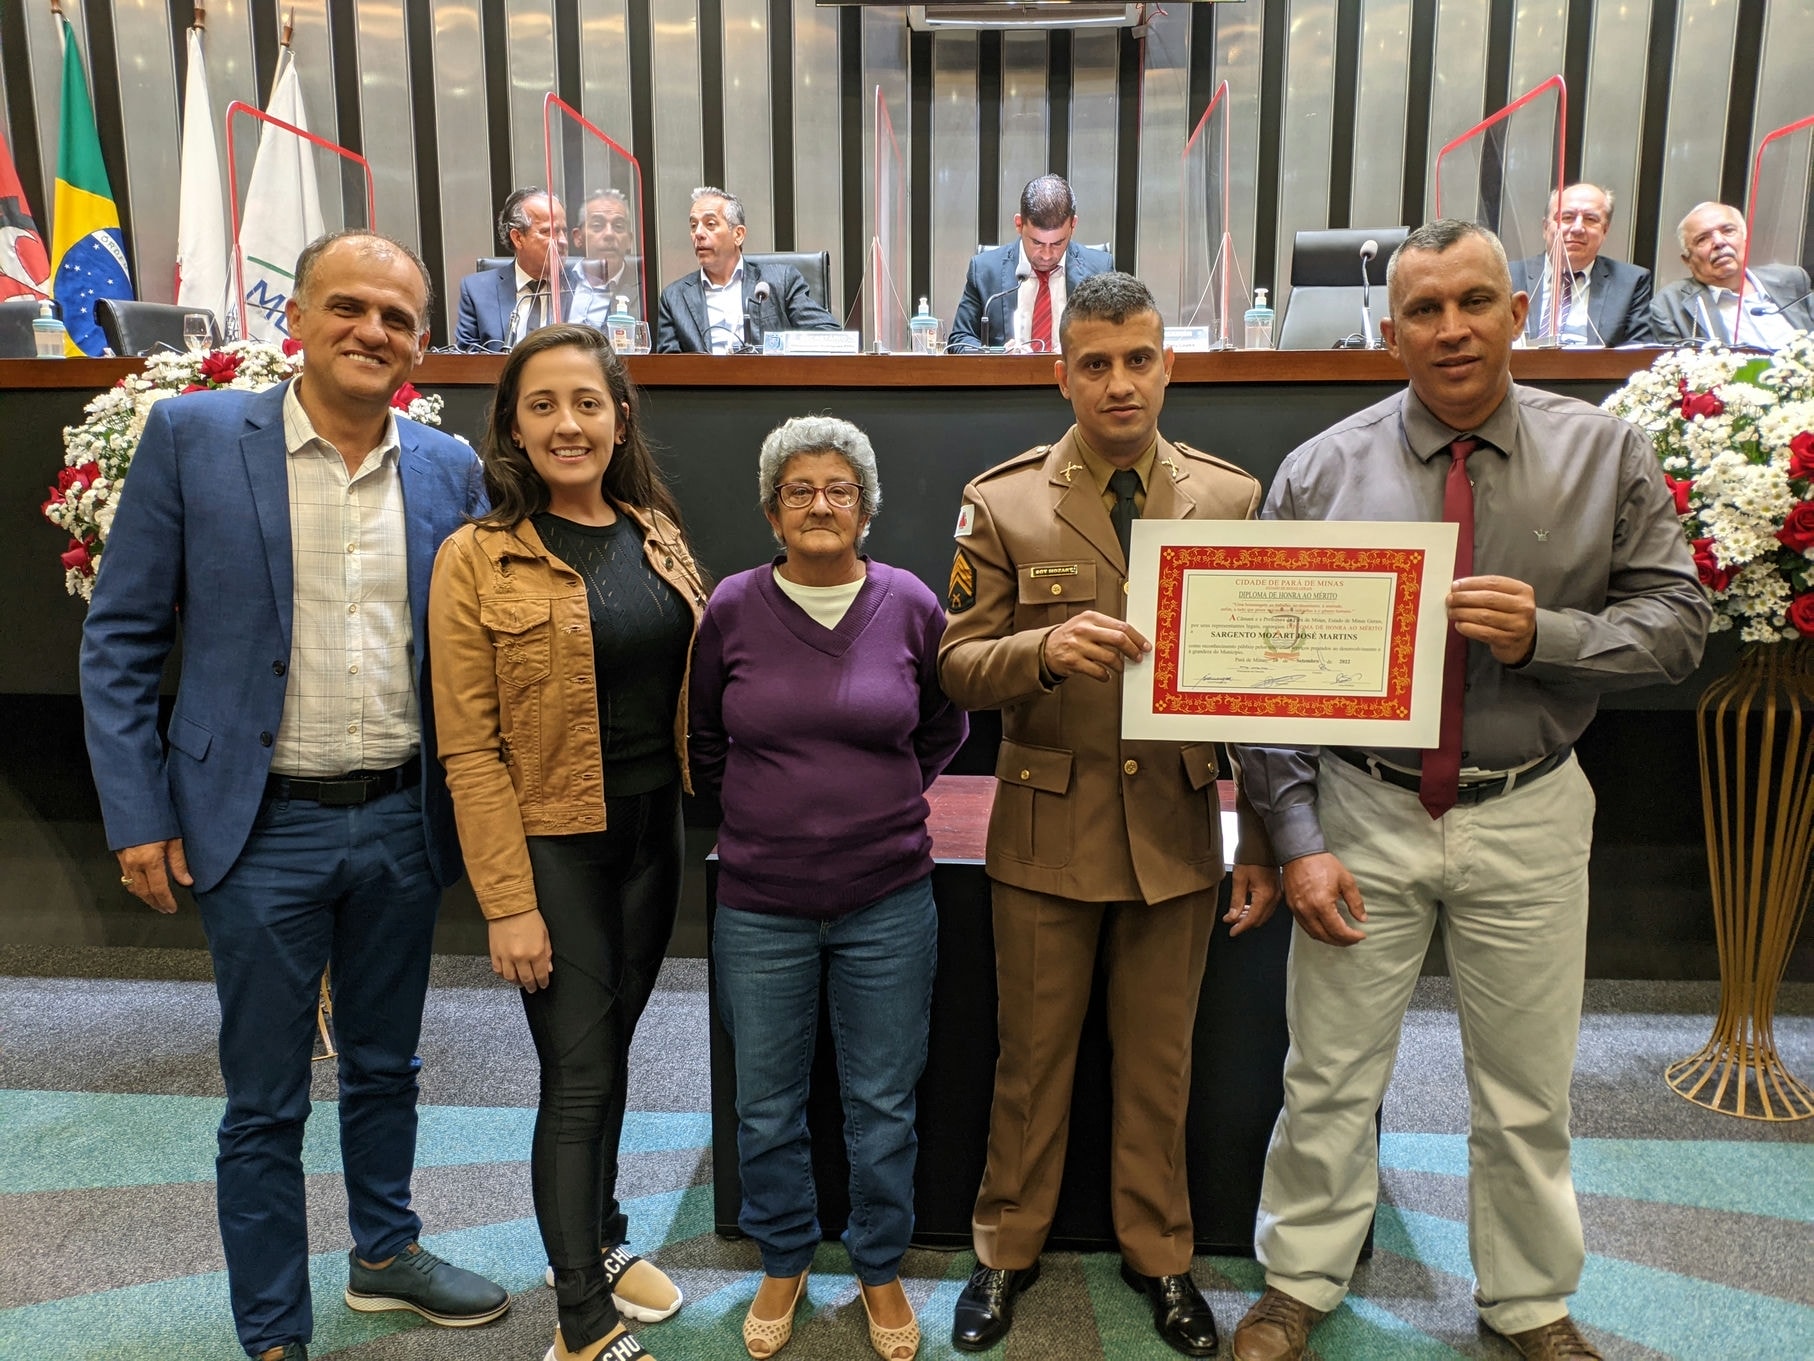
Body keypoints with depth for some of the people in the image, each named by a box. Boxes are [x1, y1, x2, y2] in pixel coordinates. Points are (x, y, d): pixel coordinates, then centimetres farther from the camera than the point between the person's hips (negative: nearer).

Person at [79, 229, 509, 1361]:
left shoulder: (450, 468, 2)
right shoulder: (194, 436, -6)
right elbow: (120, 641, -4)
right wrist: (139, 816, -7)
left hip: (404, 821, 3)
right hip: (265, 830, -3)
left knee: (386, 1065, 21)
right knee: (266, 1102, 10)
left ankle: (387, 1252, 44)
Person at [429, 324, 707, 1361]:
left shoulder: (659, 536, 5)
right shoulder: (478, 558, -11)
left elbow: (692, 685, 13)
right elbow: (471, 748, -13)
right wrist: (508, 903, -14)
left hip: (653, 834, 5)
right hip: (551, 845, -5)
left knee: (610, 1049, 19)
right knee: (579, 1074, 1)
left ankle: (600, 1241, 40)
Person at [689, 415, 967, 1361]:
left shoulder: (910, 604, -4)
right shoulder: (732, 608, -4)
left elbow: (944, 728, 11)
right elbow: (703, 738, 10)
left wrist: (885, 797, 7)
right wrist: (761, 803, 6)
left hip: (887, 901, 0)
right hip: (760, 904, 1)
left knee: (883, 1104, 12)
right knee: (766, 1106, 14)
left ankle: (880, 1269, 35)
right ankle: (783, 1263, 39)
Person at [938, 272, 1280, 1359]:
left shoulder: (1234, 499, -1)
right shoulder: (1003, 504, -5)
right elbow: (960, 668, -5)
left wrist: (1268, 843, -3)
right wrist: (1045, 649, -25)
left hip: (1178, 827, 1)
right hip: (1048, 828, -1)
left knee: (1160, 1061, 17)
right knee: (1032, 1058, 14)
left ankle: (1159, 1254, 39)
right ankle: (1010, 1248, 36)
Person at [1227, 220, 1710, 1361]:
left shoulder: (1606, 454, 0)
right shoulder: (1322, 471, -5)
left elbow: (1677, 622, 1)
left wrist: (1547, 635, -19)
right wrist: (1299, 838, -10)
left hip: (1527, 818, 2)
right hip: (1364, 810, -1)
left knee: (1530, 1089, 16)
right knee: (1331, 1076, 10)